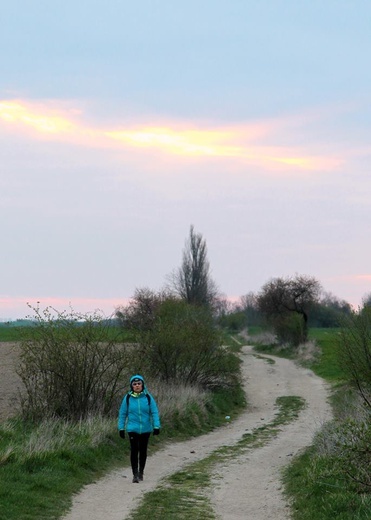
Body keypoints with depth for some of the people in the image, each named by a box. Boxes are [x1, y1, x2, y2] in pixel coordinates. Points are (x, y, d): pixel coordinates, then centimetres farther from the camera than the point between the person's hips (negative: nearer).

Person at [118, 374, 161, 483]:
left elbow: (154, 412, -1)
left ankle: (141, 472, 27)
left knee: (143, 451, 12)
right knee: (134, 451, -7)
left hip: (145, 429, 1)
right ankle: (135, 474, -4)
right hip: (133, 429, -1)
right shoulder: (128, 398, -3)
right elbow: (122, 414, 4)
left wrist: (156, 426, -9)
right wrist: (121, 428, 3)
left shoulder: (148, 397, -3)